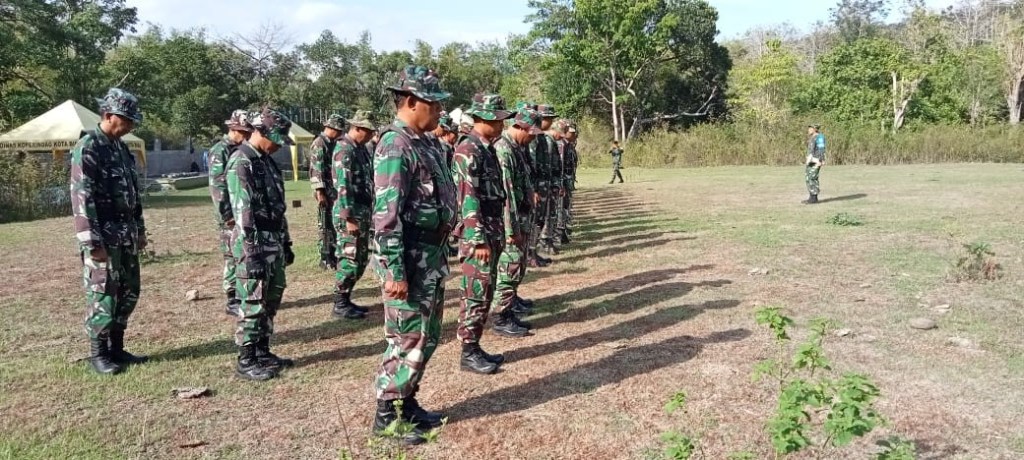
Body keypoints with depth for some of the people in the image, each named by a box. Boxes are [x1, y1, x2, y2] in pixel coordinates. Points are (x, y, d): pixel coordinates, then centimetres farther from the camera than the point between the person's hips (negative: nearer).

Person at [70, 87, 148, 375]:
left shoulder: (121, 147, 13)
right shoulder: (87, 148, -13)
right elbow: (81, 198, -18)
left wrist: (140, 229, 18)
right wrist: (92, 242, -21)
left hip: (126, 236, 8)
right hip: (104, 237, -8)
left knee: (129, 292, 13)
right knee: (102, 295, 1)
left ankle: (116, 348, 24)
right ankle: (98, 353, 14)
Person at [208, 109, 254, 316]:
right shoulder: (220, 151, -10)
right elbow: (217, 186, -16)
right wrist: (227, 217, -20)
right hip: (231, 215, -8)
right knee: (233, 257, -3)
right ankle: (233, 302, 5)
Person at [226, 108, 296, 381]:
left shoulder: (267, 161, 14)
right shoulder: (241, 163, -14)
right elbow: (243, 213, -20)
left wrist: (286, 243, 19)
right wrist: (252, 253, -23)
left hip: (274, 242, 9)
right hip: (254, 244, -9)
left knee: (271, 300, 15)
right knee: (253, 305, -1)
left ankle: (263, 353, 26)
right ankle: (246, 362, 9)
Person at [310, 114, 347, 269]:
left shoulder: (333, 143, 16)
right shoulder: (319, 144, -11)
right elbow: (316, 170, -17)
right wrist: (320, 192, -22)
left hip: (336, 191, 9)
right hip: (326, 192, -9)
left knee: (335, 224, 13)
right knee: (325, 226, -4)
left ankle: (333, 255, 21)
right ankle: (325, 259, 2)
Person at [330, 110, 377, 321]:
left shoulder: (361, 148, 14)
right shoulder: (344, 149, -16)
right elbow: (343, 187, -21)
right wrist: (349, 218, -23)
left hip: (363, 212, 10)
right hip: (350, 213, -10)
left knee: (361, 258, 14)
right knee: (350, 259, -4)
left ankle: (346, 300, 23)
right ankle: (340, 304, 6)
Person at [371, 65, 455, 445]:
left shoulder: (423, 143, 12)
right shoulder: (395, 147, -18)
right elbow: (386, 216, -23)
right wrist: (395, 271, -24)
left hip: (431, 255, 10)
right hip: (410, 259, -10)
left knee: (427, 335, 17)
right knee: (408, 339, 1)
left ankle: (407, 403, 32)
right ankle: (387, 414, 17)